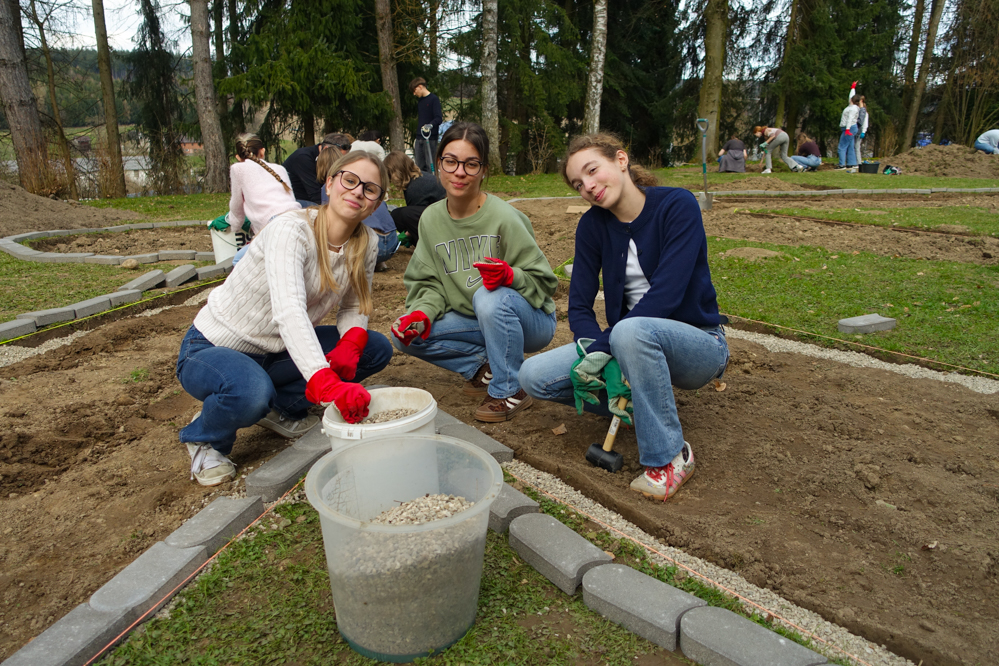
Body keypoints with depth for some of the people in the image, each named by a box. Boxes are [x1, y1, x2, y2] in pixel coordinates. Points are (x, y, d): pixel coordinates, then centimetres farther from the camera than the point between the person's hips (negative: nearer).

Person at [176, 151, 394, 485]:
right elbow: (288, 310, -42)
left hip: (276, 352, 6)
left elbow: (354, 307, 1)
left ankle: (283, 407, 8)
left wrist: (351, 342, -23)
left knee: (377, 349, -7)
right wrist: (327, 383, -54)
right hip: (211, 348, -6)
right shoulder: (291, 229, -27)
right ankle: (206, 437, -1)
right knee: (251, 394, -38)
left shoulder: (365, 244, -7)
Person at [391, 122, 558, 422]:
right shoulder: (431, 218, -4)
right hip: (477, 322, 5)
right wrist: (421, 315, -22)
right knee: (406, 335, -12)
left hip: (529, 319, -5)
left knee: (490, 297, -37)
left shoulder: (504, 218, -20)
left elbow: (544, 281, -16)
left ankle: (509, 391, -15)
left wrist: (509, 275, -36)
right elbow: (429, 284, -1)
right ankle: (484, 366, 3)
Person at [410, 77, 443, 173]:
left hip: (431, 138, -8)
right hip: (419, 138, 8)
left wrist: (431, 125, -36)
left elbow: (438, 118, -16)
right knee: (419, 166, 8)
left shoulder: (434, 99, -7)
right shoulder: (419, 101, 17)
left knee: (430, 165, -8)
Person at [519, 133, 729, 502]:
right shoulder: (592, 225, -1)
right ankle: (640, 406, 1)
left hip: (698, 344, -4)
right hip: (631, 344, 5)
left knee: (631, 330, -40)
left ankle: (670, 456, -20)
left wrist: (601, 348, -27)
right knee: (534, 376, -14)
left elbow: (665, 295, -25)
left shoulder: (677, 205, -15)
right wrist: (602, 361, -22)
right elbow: (579, 305, -4)